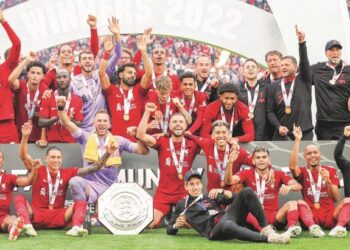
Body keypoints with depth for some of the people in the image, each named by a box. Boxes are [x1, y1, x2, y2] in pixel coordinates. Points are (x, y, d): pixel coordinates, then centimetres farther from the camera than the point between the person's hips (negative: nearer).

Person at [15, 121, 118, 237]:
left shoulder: (68, 173, 6)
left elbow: (92, 168, 2)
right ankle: (27, 226, -47)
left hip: (58, 217, 2)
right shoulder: (38, 171, 0)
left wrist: (107, 154, -10)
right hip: (37, 215, -2)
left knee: (81, 201, -18)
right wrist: (25, 137, -30)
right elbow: (24, 156, -15)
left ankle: (76, 228, -44)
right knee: (19, 198, -24)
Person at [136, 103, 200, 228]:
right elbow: (140, 135, -12)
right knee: (151, 224, -14)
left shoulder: (192, 145, 2)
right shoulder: (162, 142, -1)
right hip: (163, 192, -1)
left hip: (185, 193, 1)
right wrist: (147, 112, -17)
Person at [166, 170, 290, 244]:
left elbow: (233, 198, 18)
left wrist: (221, 191, -1)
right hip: (214, 230, -5)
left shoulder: (210, 197, 29)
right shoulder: (182, 205, 21)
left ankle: (265, 228, -19)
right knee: (227, 225, -45)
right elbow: (169, 230, 22)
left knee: (247, 192, -15)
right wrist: (176, 225, -1)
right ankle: (268, 238, -50)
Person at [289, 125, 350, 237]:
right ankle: (313, 227, -53)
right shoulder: (302, 172, 8)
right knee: (300, 203, -29)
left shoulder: (330, 171, 13)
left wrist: (328, 181, -13)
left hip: (330, 216, 2)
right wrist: (297, 140, -20)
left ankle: (339, 227, -46)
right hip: (312, 217, -2)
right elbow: (292, 166, -18)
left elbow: (336, 199, 5)